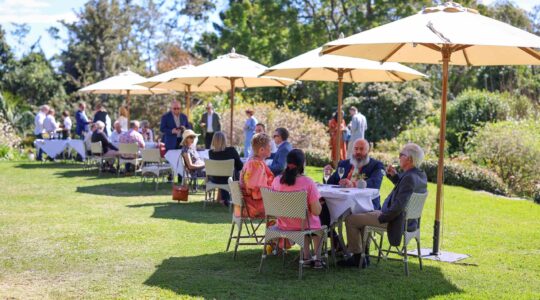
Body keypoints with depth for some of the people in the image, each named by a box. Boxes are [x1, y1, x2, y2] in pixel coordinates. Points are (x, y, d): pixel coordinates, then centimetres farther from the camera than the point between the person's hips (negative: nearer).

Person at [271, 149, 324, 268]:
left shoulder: (277, 181, -12)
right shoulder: (307, 182, -23)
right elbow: (316, 211, -20)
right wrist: (319, 204, 0)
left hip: (283, 225, 3)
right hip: (302, 226, -3)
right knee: (317, 221, 33)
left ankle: (306, 257, 39)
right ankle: (317, 259, 36)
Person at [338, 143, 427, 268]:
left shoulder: (409, 178, -27)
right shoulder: (420, 175, 3)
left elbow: (398, 206, -30)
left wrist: (381, 218, -16)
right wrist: (394, 176, 6)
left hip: (398, 222, -10)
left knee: (351, 219, -3)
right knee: (364, 215, 27)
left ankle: (357, 257, 10)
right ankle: (363, 256, 28)